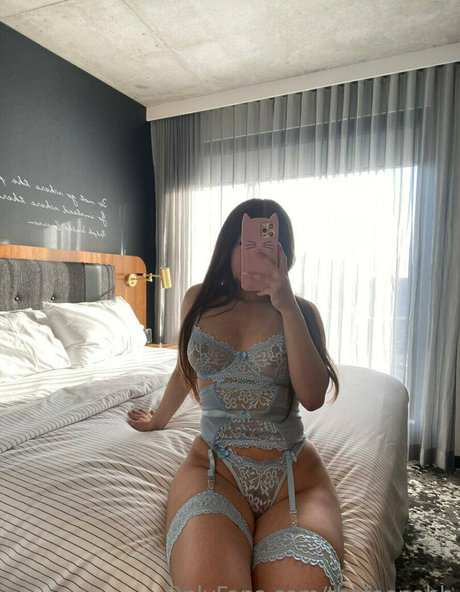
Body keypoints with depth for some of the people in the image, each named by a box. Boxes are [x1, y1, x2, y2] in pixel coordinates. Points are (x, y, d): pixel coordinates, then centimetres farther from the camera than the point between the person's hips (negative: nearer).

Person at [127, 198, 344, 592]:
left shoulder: (301, 311, 4)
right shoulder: (199, 300, 9)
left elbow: (313, 397, -10)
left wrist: (287, 307, -15)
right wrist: (159, 419, 37)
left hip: (295, 475, 1)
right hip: (214, 467, 0)